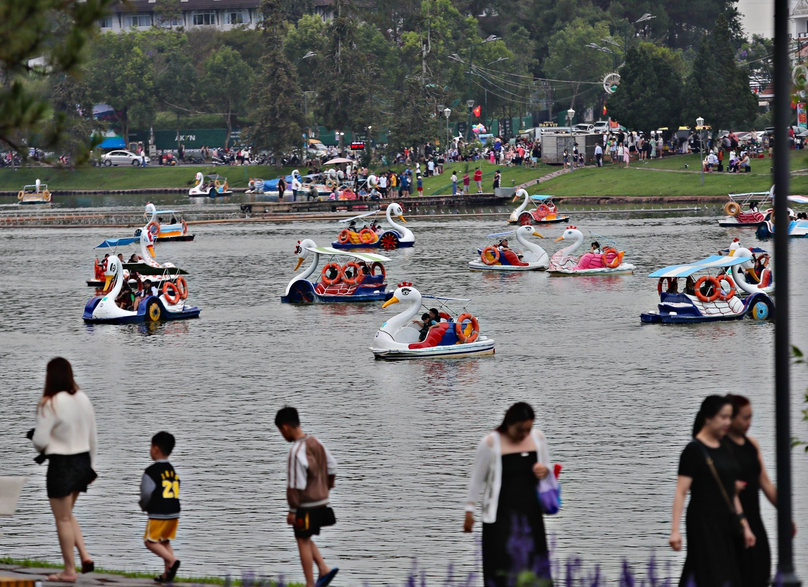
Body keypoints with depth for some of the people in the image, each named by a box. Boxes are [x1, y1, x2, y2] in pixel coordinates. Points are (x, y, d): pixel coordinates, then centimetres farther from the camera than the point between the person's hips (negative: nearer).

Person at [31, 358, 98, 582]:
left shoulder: (50, 404, -18)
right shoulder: (83, 399, 2)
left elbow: (40, 440, -18)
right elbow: (93, 437, 10)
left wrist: (36, 443, 7)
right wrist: (91, 466, 20)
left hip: (61, 464, -7)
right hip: (82, 461, 7)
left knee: (63, 519, 5)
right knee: (67, 514, 23)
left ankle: (69, 570, 10)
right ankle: (85, 555, 8)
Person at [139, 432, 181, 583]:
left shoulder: (151, 471, -11)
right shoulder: (172, 471, 13)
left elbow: (147, 493, -17)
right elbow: (176, 492, 13)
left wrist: (144, 505, 5)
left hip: (158, 514, -7)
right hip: (174, 513, 7)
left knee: (150, 541, 2)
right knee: (165, 541, 17)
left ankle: (172, 560, -18)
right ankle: (168, 573, 12)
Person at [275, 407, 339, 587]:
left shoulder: (296, 452, -23)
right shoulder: (316, 443, 3)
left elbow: (296, 485, -21)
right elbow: (332, 465, 15)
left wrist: (292, 510, -14)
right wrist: (329, 483, 33)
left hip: (306, 505, -8)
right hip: (321, 501, 8)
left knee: (303, 541, 3)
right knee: (305, 539, 21)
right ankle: (324, 569, 8)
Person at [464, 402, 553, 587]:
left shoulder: (537, 438, 2)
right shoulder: (491, 443, -10)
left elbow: (548, 467, 15)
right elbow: (477, 478, -2)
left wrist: (545, 472, -9)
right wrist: (470, 510, -2)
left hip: (530, 513, 4)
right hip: (501, 515, -4)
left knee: (533, 565, 4)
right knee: (501, 566, -6)